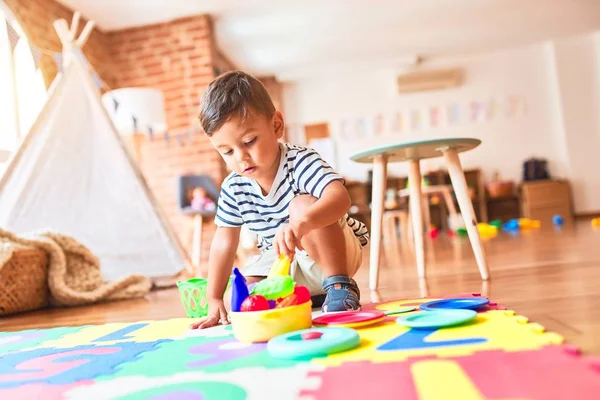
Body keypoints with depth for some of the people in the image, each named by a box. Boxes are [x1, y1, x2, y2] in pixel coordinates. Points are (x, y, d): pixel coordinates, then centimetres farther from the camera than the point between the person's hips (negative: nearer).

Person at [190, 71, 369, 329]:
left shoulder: (300, 162, -23)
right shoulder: (234, 188, -7)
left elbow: (340, 196, -42)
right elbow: (224, 242, 0)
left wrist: (300, 224, -62)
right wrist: (214, 300, -2)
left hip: (339, 253, -6)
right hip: (283, 263, 6)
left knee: (303, 204, -33)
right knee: (234, 301, -12)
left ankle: (340, 286, -23)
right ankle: (308, 300, 4)